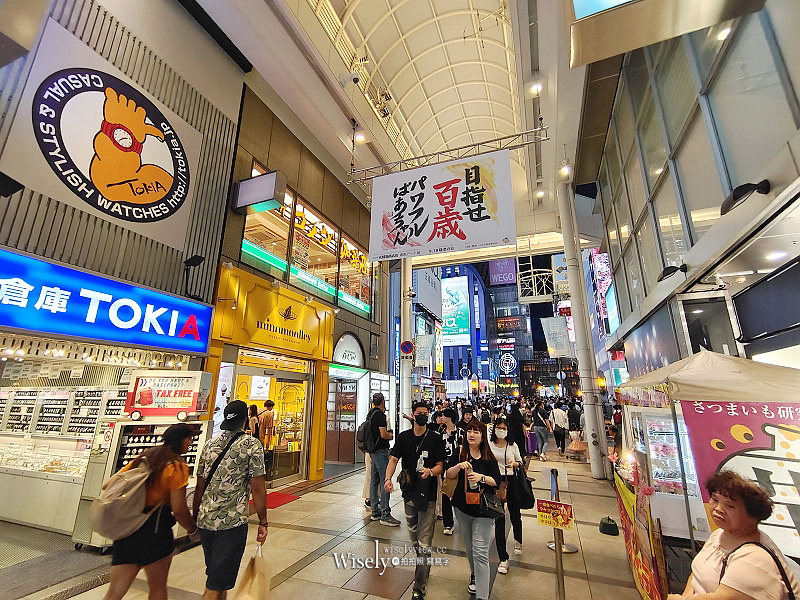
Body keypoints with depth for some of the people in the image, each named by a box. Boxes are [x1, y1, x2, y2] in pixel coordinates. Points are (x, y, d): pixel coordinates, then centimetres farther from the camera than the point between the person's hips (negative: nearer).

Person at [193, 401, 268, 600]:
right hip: (232, 522, -6)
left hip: (205, 521, 6)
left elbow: (200, 486, 9)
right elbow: (257, 488, -13)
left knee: (216, 574, 24)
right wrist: (263, 522, -3)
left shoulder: (210, 444, 5)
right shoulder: (252, 445, -12)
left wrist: (195, 517, 21)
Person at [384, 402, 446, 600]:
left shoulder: (435, 439, -6)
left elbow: (440, 465, -7)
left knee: (424, 543, -2)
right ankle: (424, 568, 47)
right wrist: (388, 478, -23)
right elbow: (394, 459, -5)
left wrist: (431, 471, -29)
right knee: (414, 537, 22)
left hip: (428, 496, -4)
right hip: (409, 493, 4)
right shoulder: (404, 437, 1)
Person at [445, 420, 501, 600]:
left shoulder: (489, 457, -6)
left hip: (483, 509, -3)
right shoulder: (460, 453, -3)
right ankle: (474, 575, 45)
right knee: (469, 547, 20)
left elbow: (497, 481, -7)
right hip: (462, 507, 3)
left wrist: (482, 477, -24)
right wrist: (459, 466, -27)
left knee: (480, 552, -7)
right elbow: (449, 474, -7)